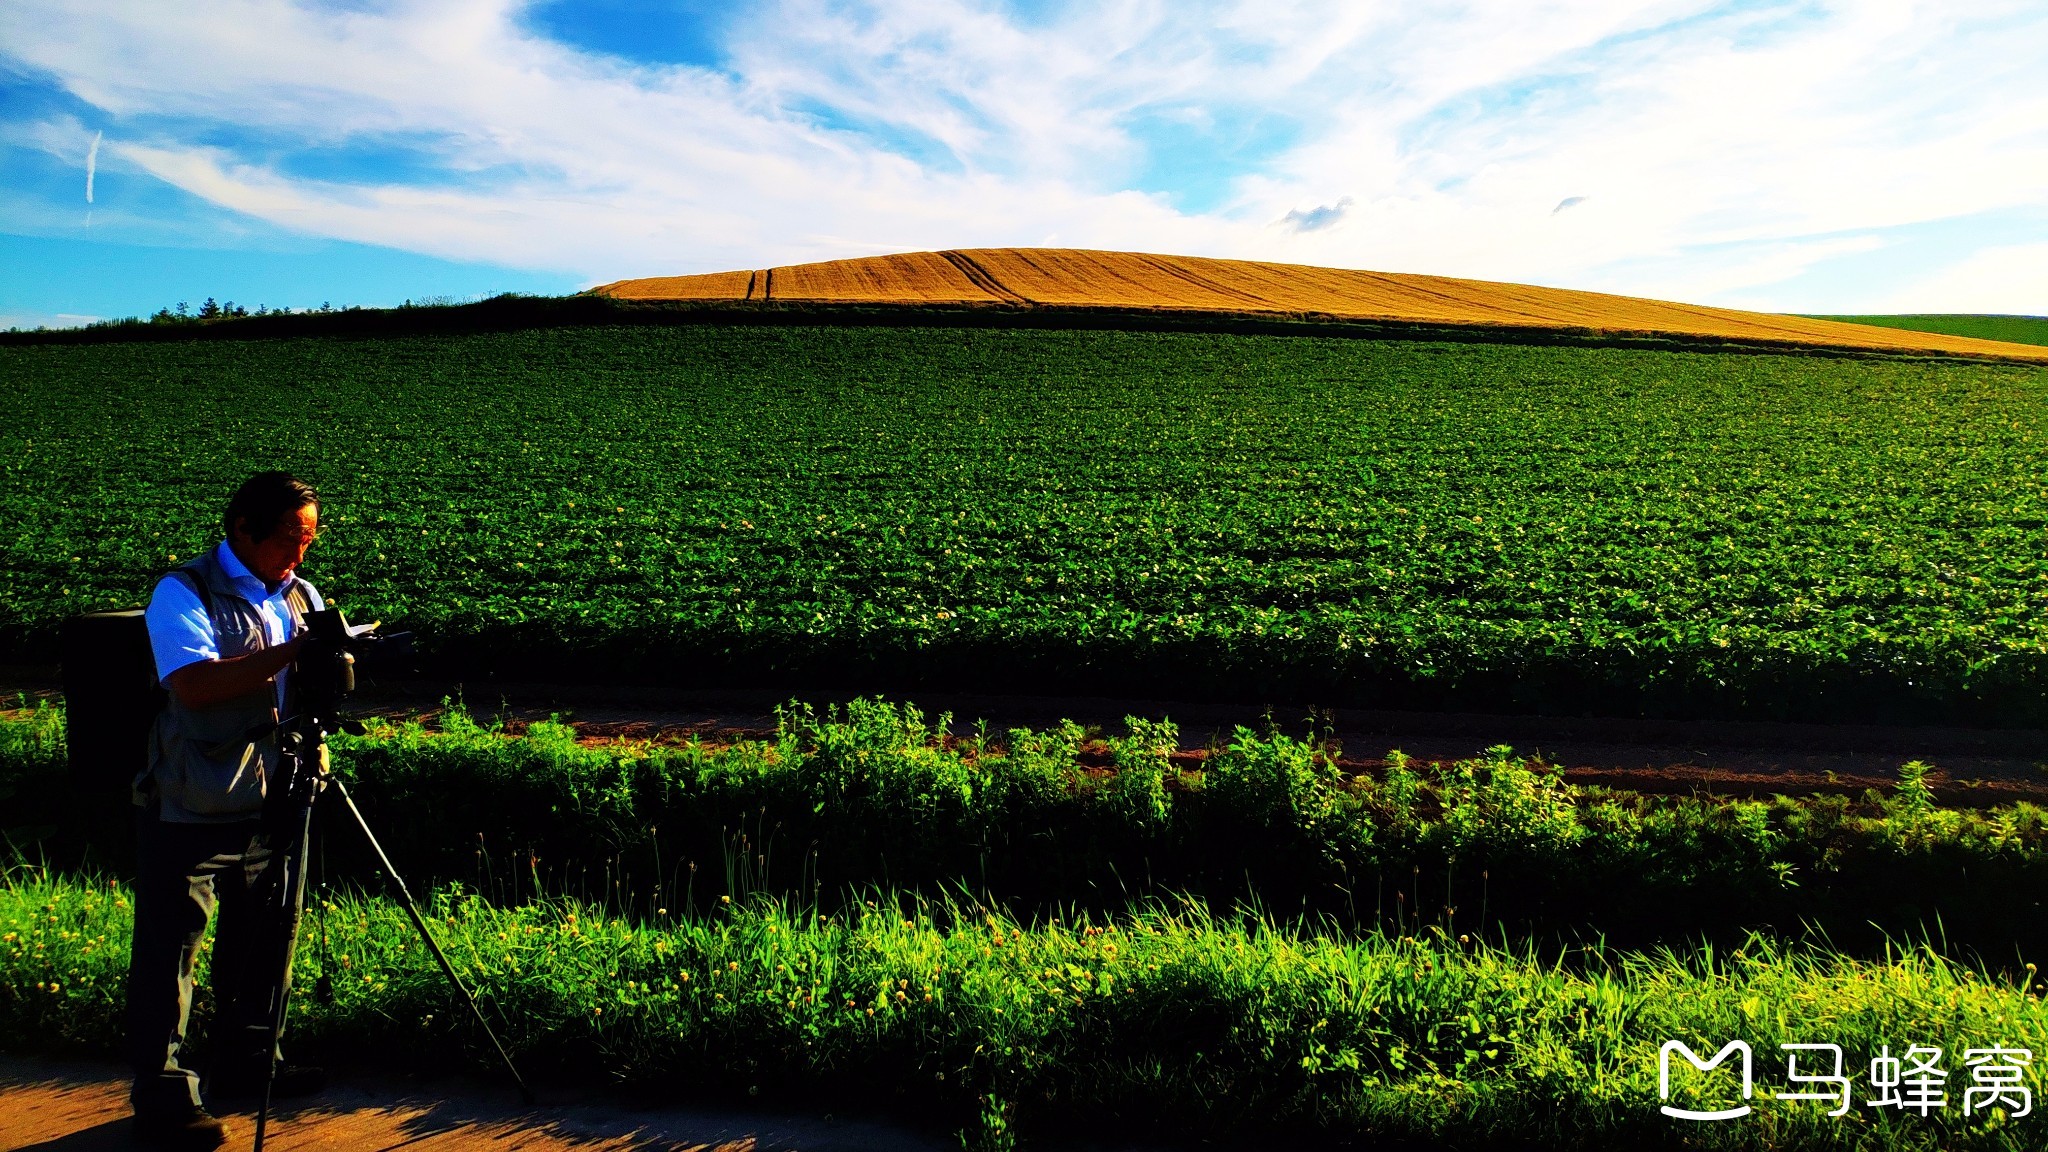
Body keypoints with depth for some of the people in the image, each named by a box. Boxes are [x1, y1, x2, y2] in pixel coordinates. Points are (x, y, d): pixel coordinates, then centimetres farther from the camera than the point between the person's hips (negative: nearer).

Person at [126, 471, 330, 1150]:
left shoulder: (301, 595, 10)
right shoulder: (183, 593, -10)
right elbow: (193, 684, -25)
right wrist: (289, 652, -29)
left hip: (271, 804, 7)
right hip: (189, 812, -6)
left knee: (260, 941, 16)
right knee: (168, 952, 1)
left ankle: (246, 1064, 32)